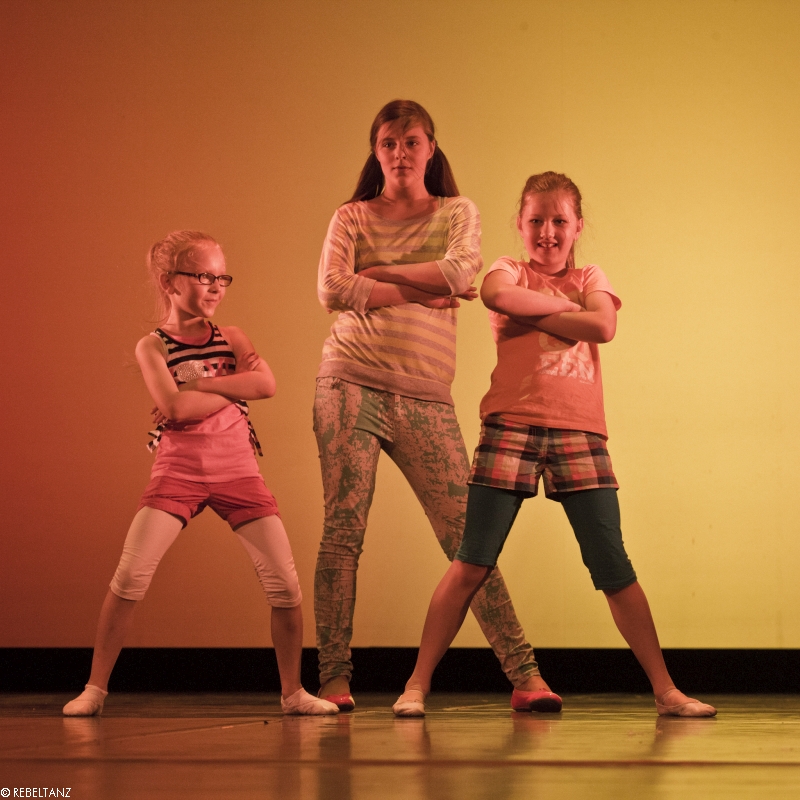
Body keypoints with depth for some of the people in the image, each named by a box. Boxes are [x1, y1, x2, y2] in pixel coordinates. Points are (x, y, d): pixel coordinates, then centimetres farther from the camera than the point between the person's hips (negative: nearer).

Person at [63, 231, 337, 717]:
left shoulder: (232, 339, 9)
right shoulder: (153, 347, 0)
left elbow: (267, 385, -11)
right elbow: (175, 408, -17)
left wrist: (198, 384, -14)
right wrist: (236, 385, -8)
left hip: (238, 473, 2)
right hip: (178, 471, -2)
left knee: (285, 582, -4)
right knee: (130, 575, -13)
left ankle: (293, 691, 11)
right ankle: (96, 689, -2)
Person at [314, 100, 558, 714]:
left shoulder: (457, 213, 14)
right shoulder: (351, 218, 12)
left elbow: (460, 271, -8)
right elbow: (333, 290, -6)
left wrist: (378, 274, -2)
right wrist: (421, 292, -6)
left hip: (426, 397, 0)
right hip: (351, 386, 0)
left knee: (467, 536, -4)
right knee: (342, 532, -5)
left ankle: (525, 674, -3)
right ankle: (334, 679, 0)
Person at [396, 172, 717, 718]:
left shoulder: (591, 278, 18)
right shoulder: (510, 270, 12)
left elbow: (603, 326, -5)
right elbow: (497, 295, -15)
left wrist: (532, 317, -5)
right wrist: (567, 307, -5)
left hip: (579, 432, 2)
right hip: (512, 426, -2)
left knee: (615, 570, -1)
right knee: (472, 565, -5)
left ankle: (665, 690, 5)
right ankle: (418, 684, 0)